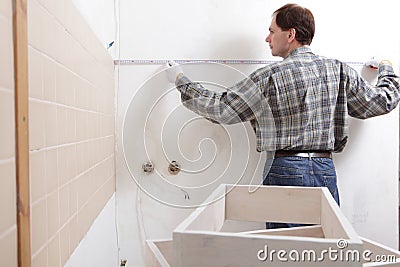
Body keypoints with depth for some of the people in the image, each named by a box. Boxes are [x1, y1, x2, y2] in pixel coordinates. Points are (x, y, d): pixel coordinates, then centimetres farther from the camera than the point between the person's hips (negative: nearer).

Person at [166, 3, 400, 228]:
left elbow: (221, 109, -7)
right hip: (326, 172, 5)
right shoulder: (340, 71, 5)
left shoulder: (270, 76, -10)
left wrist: (181, 81, 6)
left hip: (285, 171, -4)